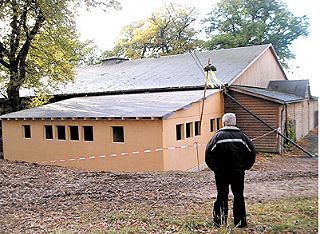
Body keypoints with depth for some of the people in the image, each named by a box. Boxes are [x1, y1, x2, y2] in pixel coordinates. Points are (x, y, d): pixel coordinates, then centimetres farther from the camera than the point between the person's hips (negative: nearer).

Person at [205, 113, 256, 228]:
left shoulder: (218, 136, -8)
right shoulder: (241, 136, -2)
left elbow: (208, 153, -13)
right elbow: (252, 152, -1)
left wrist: (214, 167, -1)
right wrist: (245, 166, 9)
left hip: (221, 172, -1)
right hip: (238, 172, 2)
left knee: (222, 195, 9)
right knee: (238, 196, 13)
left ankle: (219, 219, 9)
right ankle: (240, 221, 19)